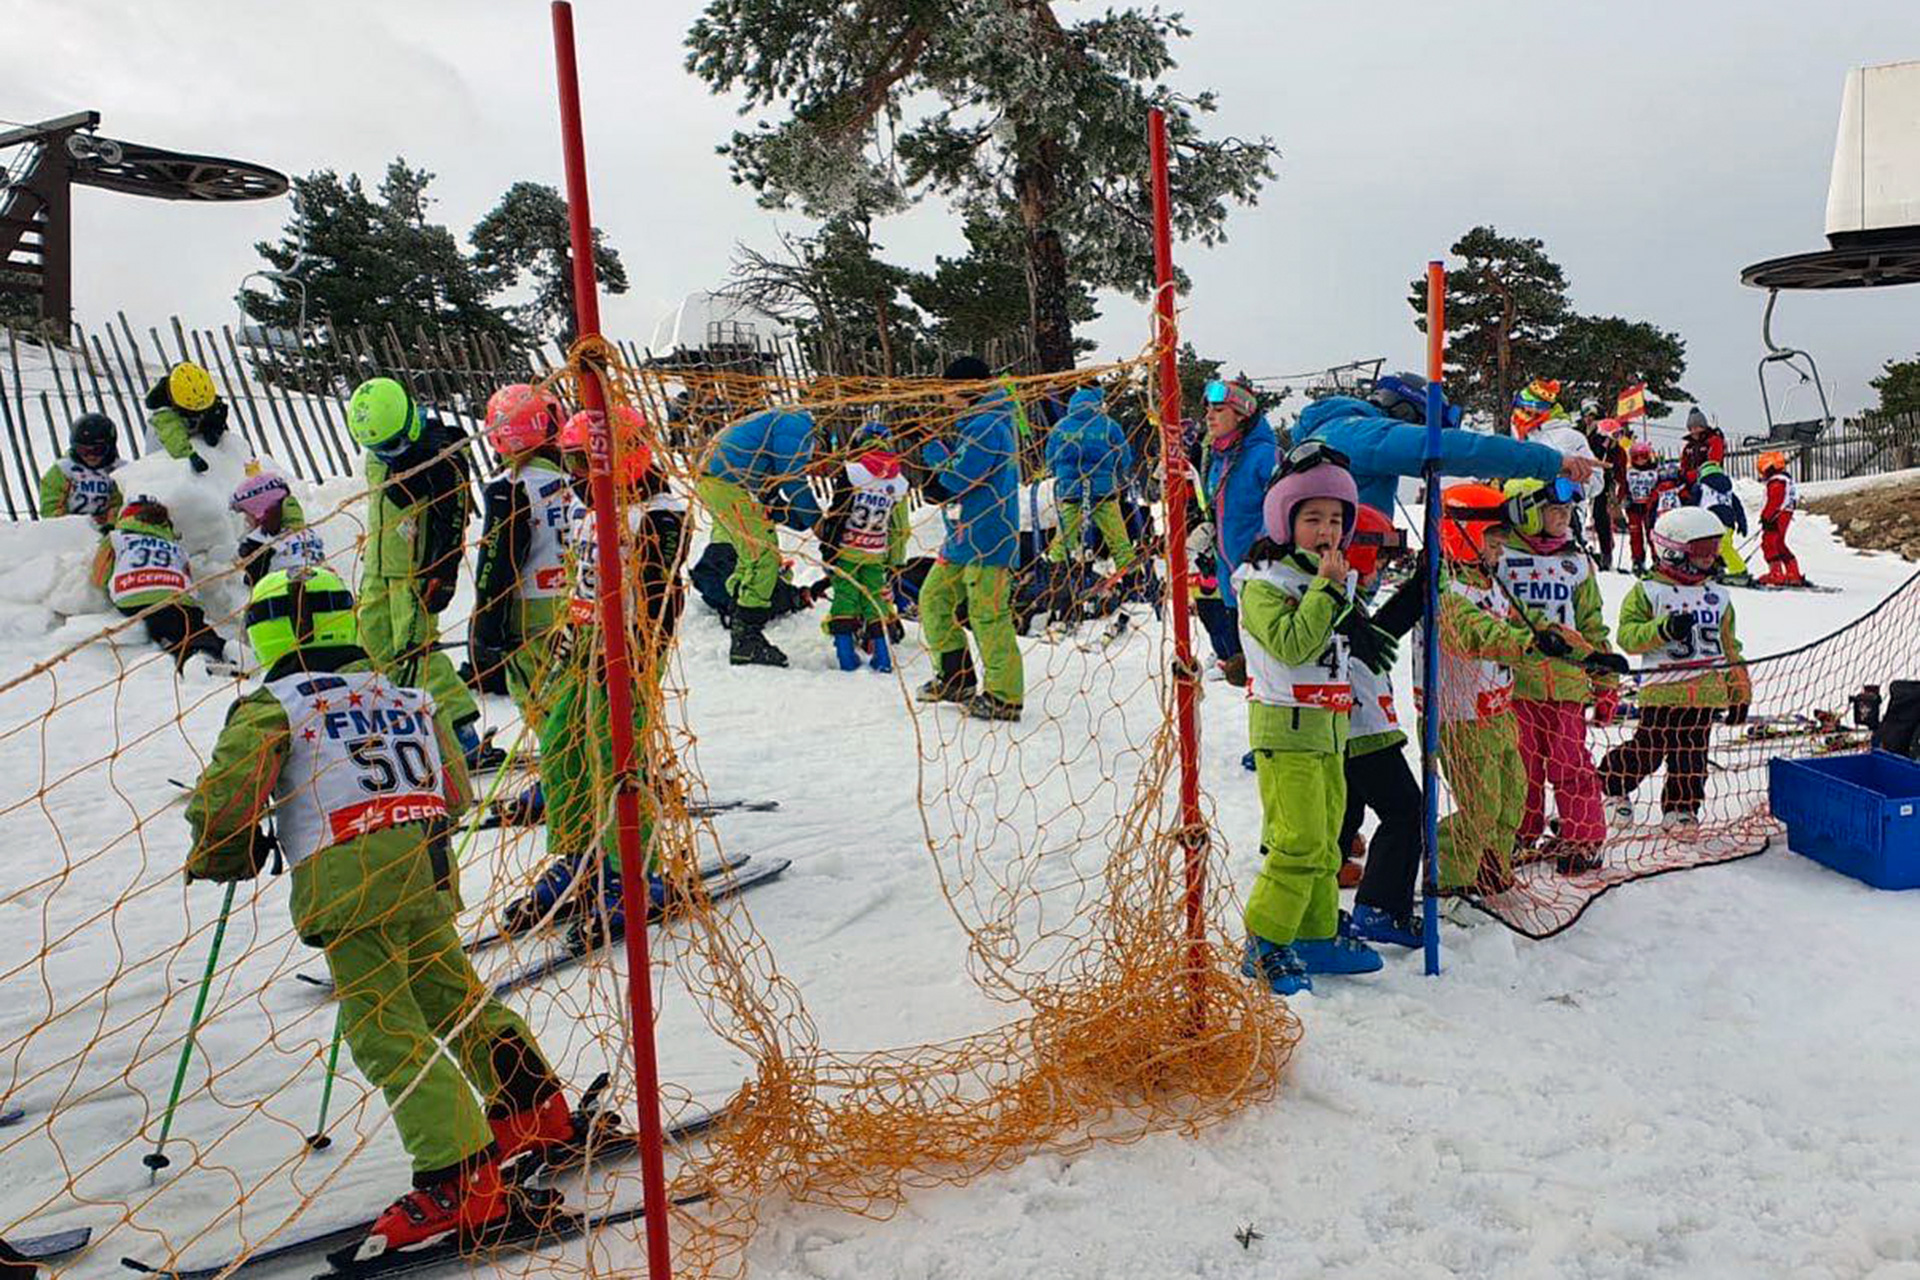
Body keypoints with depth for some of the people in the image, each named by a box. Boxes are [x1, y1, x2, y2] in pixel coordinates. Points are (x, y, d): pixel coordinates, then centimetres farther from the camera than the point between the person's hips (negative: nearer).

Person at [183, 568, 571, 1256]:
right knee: (452, 994, 21)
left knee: (384, 1031, -4)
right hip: (428, 866, 6)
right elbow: (456, 792, 22)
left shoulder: (272, 707, 2)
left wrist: (223, 858, 14)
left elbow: (222, 801, -6)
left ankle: (460, 1179, -8)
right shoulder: (407, 694, 18)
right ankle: (536, 1107, 30)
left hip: (349, 878, -6)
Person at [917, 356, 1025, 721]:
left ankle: (1005, 697, 3)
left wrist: (931, 445, -6)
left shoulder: (988, 427, -15)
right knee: (932, 599, 13)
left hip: (987, 540, -11)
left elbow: (958, 477, -20)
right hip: (963, 538, 11)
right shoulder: (973, 425, 18)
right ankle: (956, 679, 22)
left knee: (988, 616, -6)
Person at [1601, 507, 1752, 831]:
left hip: (1706, 692, 5)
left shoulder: (1719, 597, 16)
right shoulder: (1648, 592, -3)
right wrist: (1664, 628, -27)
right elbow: (1627, 636, -12)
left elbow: (1729, 647, 21)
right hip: (1663, 688, -5)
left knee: (1692, 754, 8)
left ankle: (1681, 808, 20)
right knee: (1648, 750, -3)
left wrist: (1740, 690, 19)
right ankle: (1612, 785, 18)